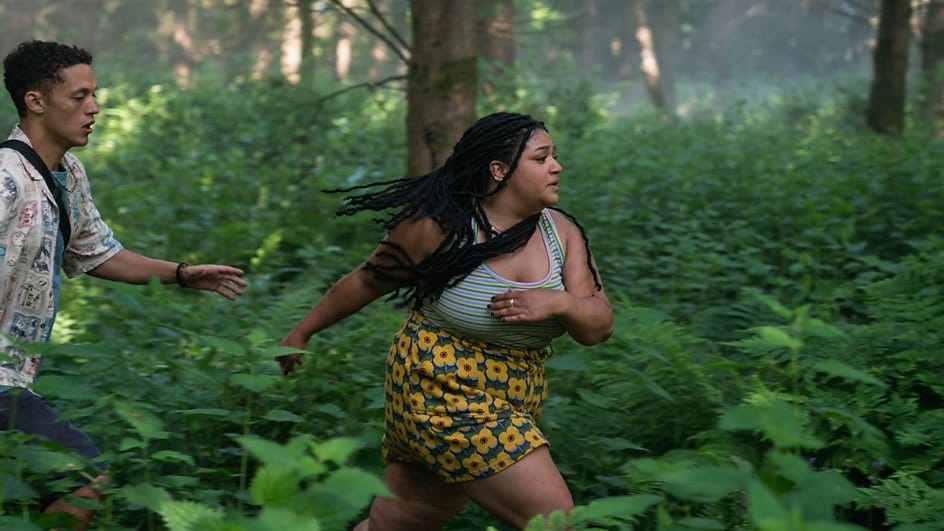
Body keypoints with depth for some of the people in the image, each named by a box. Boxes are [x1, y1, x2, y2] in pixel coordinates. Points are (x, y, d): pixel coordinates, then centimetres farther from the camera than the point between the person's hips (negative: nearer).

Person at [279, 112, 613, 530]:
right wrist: (302, 333, 11)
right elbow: (366, 281, 1)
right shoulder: (441, 224, -13)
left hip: (503, 411, 6)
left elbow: (598, 327, -2)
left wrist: (559, 302, -24)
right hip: (441, 393, -6)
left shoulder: (561, 233, 2)